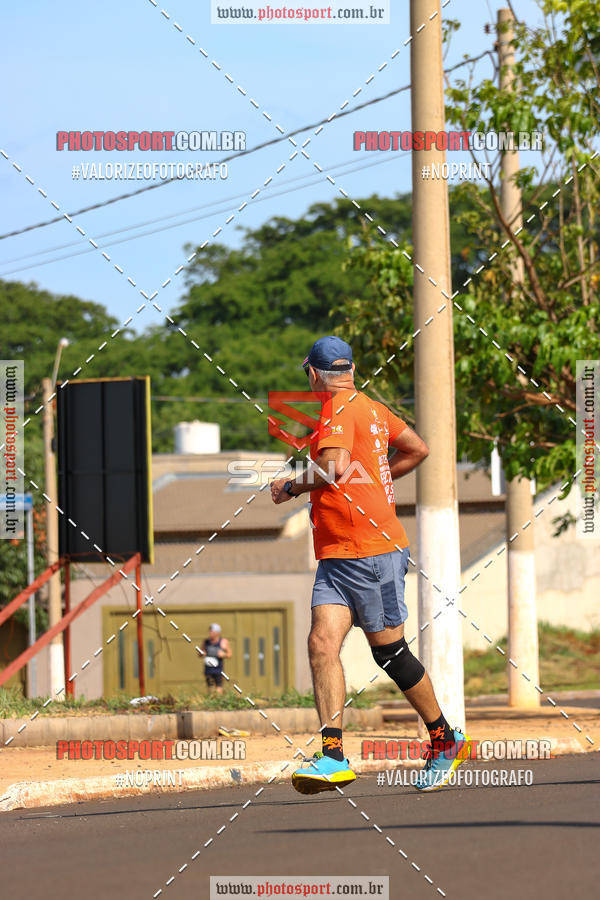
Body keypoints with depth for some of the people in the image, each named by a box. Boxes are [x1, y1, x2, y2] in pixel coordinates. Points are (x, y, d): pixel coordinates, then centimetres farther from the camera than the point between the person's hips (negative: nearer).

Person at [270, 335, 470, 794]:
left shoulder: (339, 410, -12)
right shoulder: (371, 409, 16)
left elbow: (335, 467, -28)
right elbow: (418, 449, 27)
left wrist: (291, 487, -13)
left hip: (371, 549, -9)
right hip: (337, 555, 9)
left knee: (390, 652, 3)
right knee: (322, 643, -7)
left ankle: (446, 742, 18)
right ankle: (333, 756, -17)